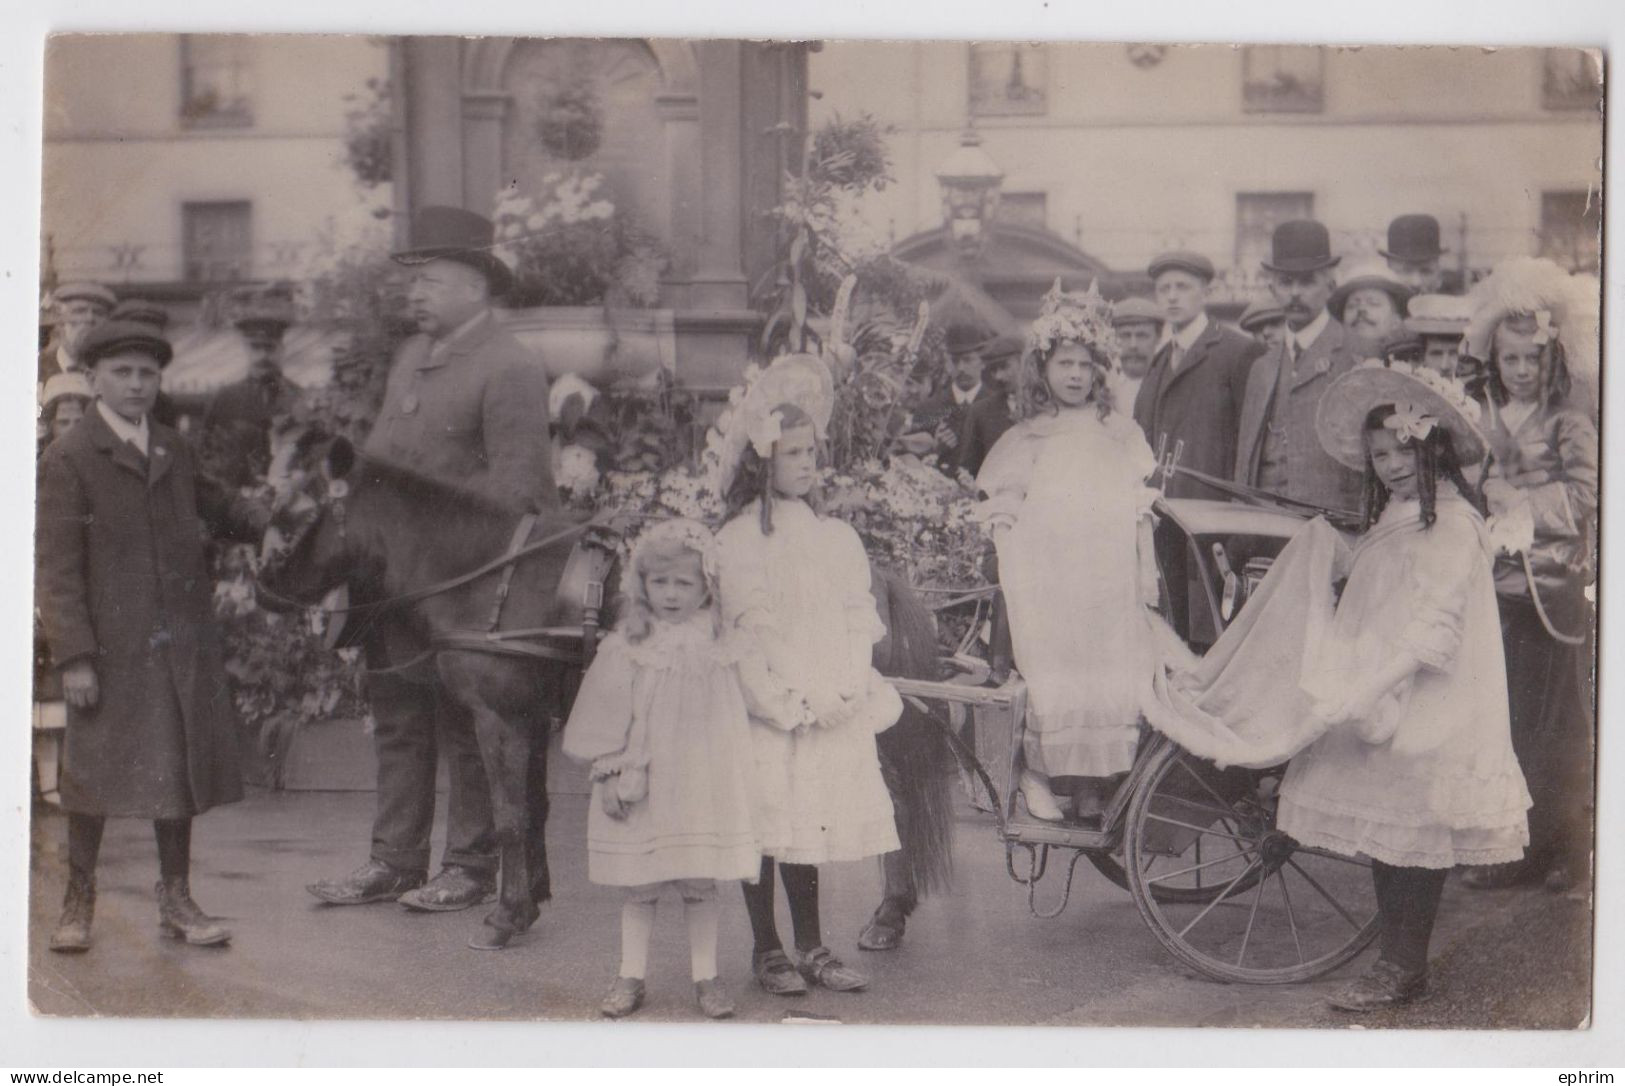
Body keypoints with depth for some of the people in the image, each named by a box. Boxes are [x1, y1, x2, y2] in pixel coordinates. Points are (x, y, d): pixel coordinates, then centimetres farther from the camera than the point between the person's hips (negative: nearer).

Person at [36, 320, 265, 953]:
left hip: (183, 640, 5)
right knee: (96, 772, 3)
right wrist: (72, 657, -14)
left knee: (181, 770, 8)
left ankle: (176, 902, 18)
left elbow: (211, 506, 32)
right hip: (112, 645, -5)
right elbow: (57, 569, -8)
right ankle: (78, 902, 19)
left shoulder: (174, 449, 12)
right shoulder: (69, 460, -5)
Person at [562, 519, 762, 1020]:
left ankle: (705, 976, 18)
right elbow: (606, 717, 0)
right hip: (640, 787, 0)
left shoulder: (717, 651, 2)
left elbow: (732, 724, 8)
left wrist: (739, 781, 6)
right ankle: (631, 977, 19)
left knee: (700, 885, 6)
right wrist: (613, 771, -6)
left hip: (701, 785, 0)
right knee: (638, 887, 8)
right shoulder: (625, 648, -2)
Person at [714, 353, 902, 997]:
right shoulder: (739, 539, -5)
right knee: (764, 830, 0)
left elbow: (859, 621, 9)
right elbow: (748, 631, -9)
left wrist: (849, 691, -5)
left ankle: (811, 949, 18)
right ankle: (767, 950, 13)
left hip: (836, 717, 4)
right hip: (769, 714, -4)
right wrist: (794, 702, -13)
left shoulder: (837, 538, 12)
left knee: (808, 829, 9)